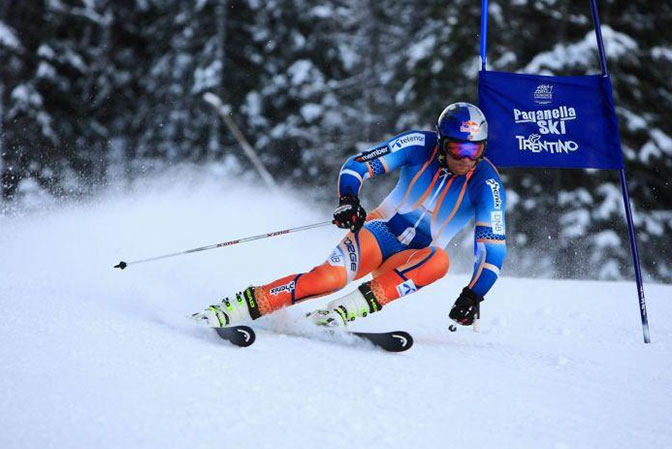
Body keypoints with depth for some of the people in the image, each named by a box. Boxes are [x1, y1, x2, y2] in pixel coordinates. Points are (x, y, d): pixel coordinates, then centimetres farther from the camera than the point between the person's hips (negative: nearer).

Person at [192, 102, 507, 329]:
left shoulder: (486, 182, -12)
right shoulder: (420, 145, -10)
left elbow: (494, 245, -13)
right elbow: (356, 166, -9)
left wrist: (473, 295, -26)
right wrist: (348, 200, -30)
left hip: (415, 259, 1)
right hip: (381, 231, -1)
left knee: (439, 261, -37)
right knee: (331, 276, -31)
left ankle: (344, 311, -39)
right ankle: (234, 308, -26)